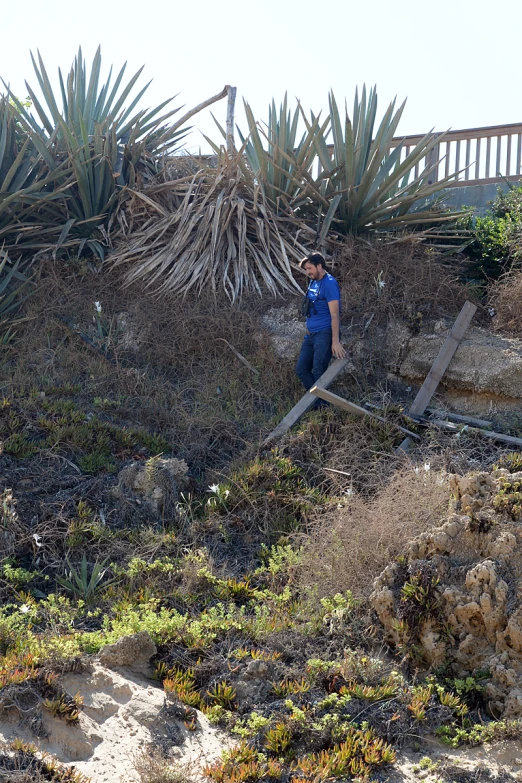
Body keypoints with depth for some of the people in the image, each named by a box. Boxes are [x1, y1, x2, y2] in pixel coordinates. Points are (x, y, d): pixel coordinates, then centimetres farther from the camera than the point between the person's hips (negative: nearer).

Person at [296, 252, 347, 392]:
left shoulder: (329, 283, -13)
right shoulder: (313, 282, 14)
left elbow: (335, 315, -17)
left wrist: (335, 341, -21)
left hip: (324, 334, -9)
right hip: (311, 334, 9)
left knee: (318, 372, -8)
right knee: (301, 369, 7)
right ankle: (315, 397, 18)